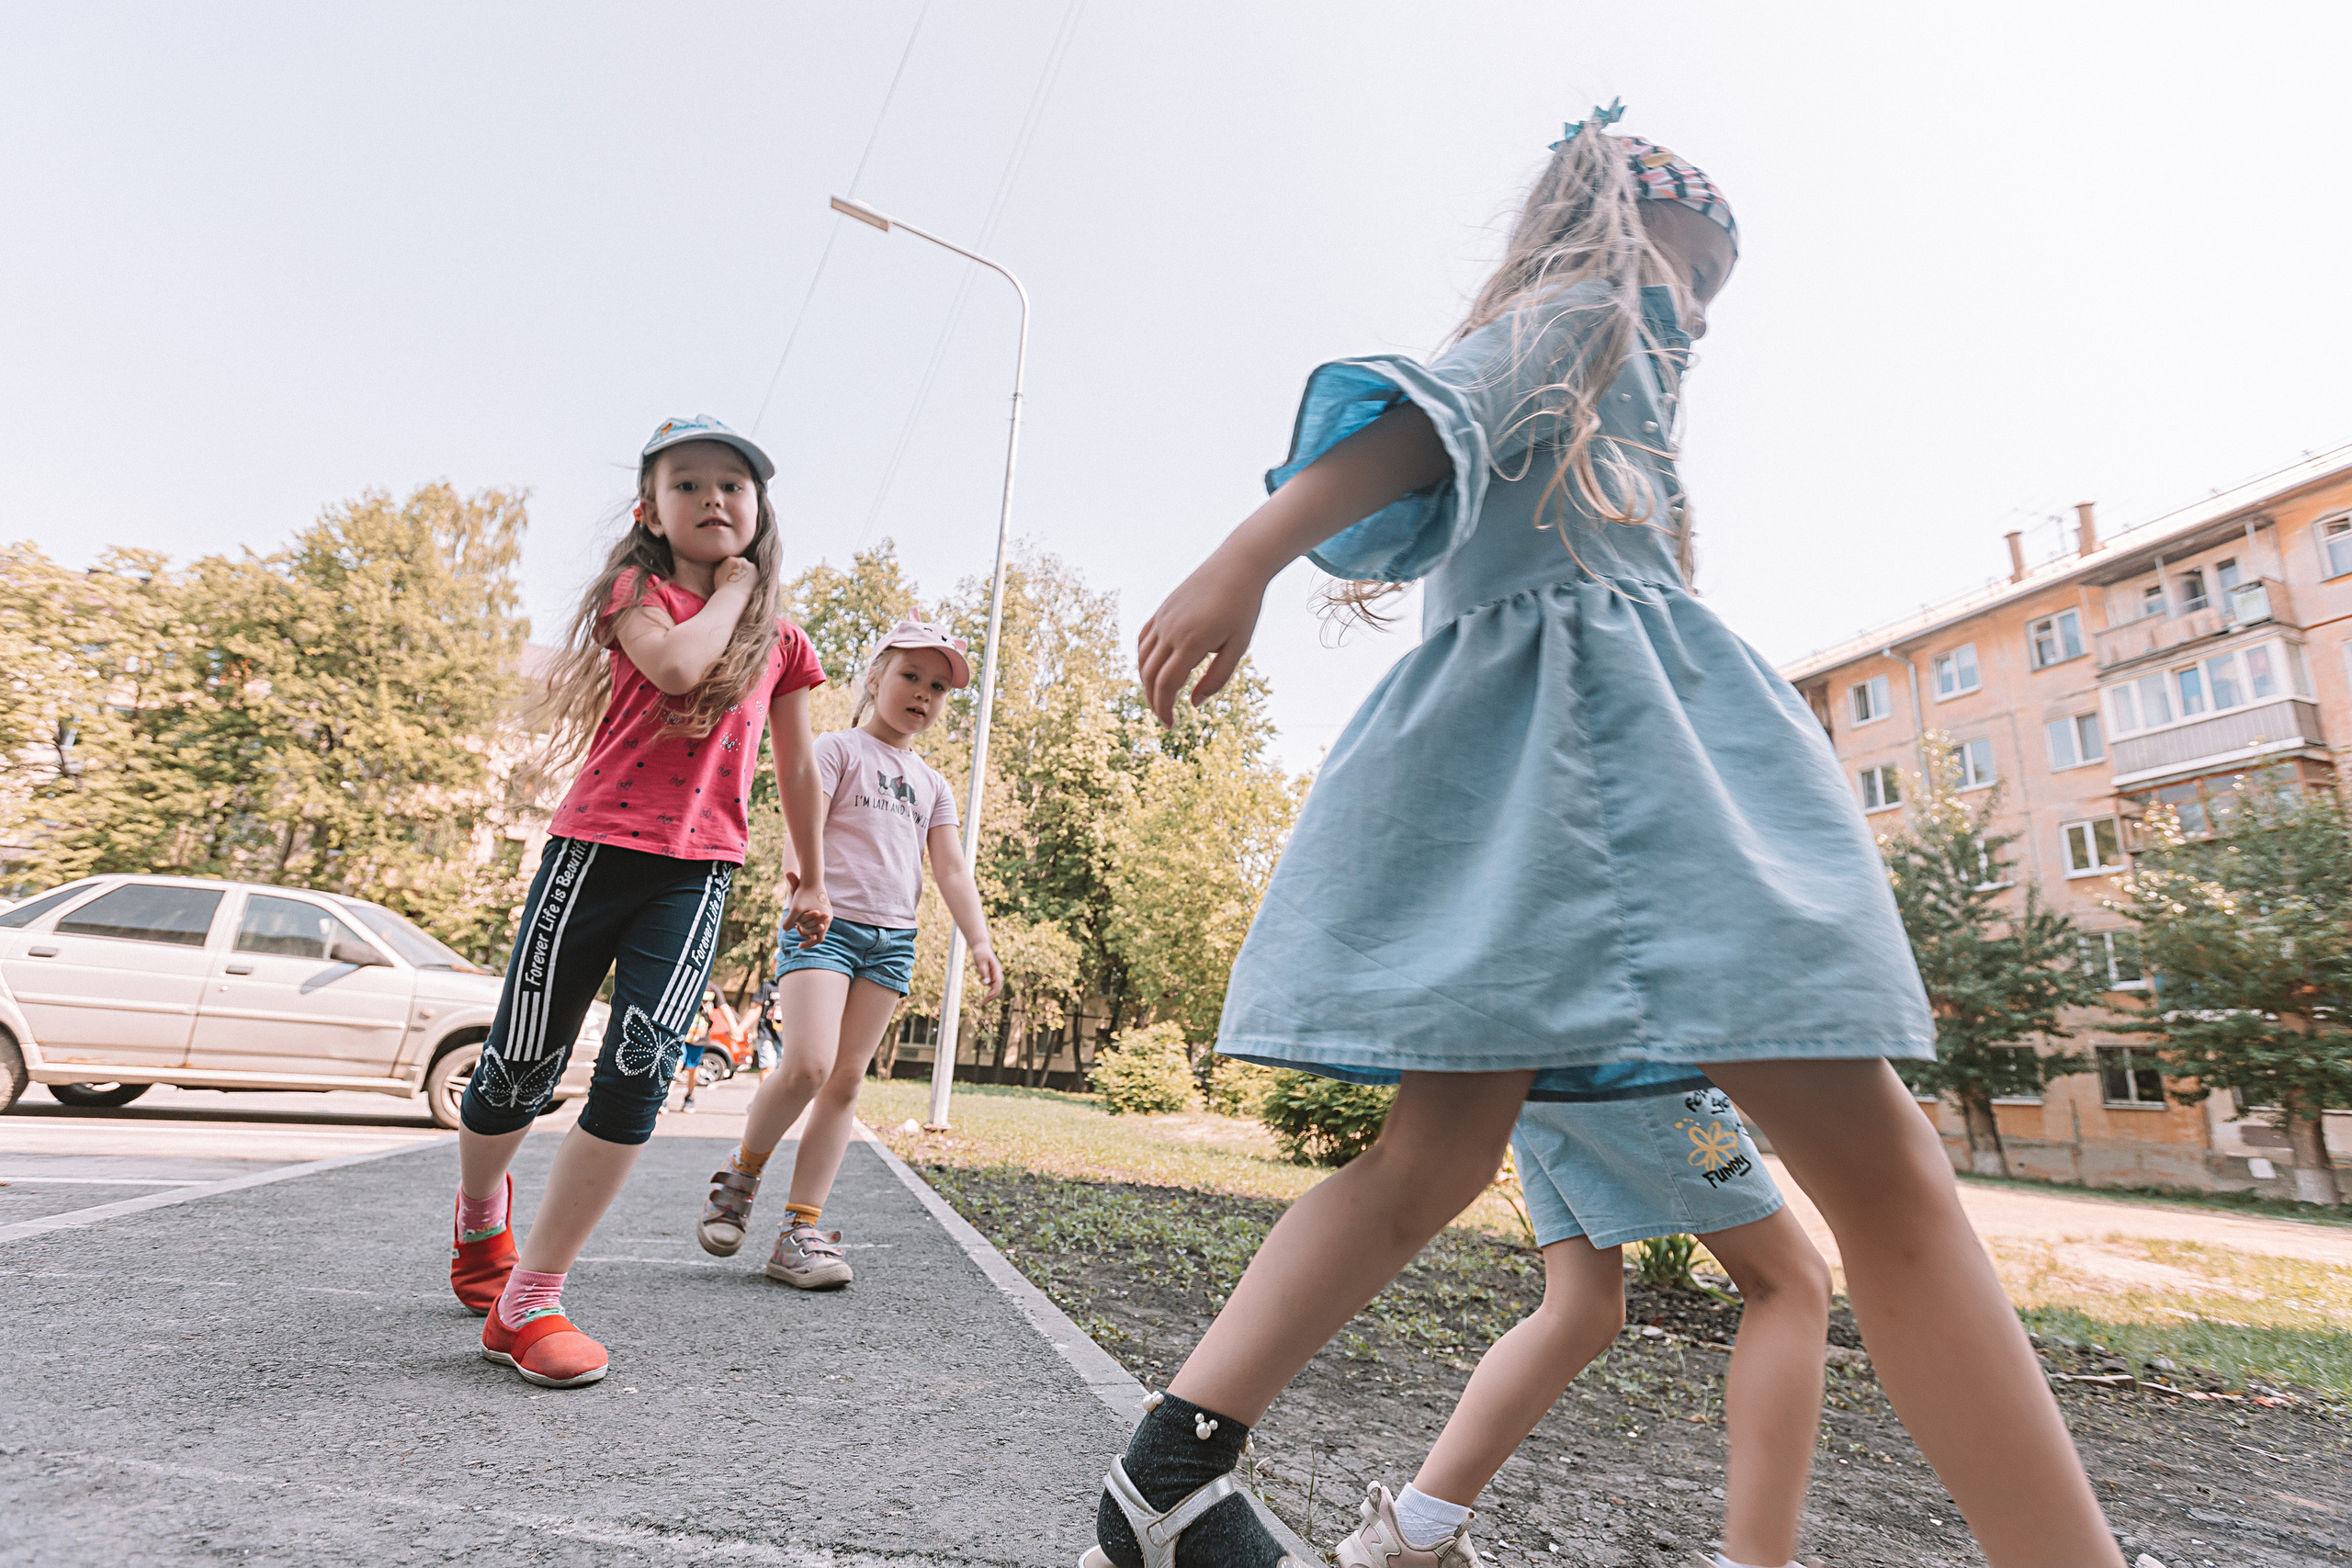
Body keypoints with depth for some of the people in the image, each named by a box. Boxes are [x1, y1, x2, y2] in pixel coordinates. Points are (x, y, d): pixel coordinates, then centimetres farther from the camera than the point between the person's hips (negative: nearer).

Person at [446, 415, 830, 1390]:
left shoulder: (780, 638, 14)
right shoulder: (637, 589, 5)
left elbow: (798, 768, 20)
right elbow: (678, 665, -19)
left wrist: (813, 877, 23)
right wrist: (729, 589, -2)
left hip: (697, 871, 2)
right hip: (596, 848, -1)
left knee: (642, 1064, -14)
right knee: (519, 1068, 6)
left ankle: (527, 1302, -2)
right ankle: (479, 1212, 39)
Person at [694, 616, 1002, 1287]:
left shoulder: (932, 784, 20)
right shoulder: (838, 749, 5)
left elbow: (952, 869, 14)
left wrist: (980, 941, 3)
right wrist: (806, 889, -28)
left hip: (892, 938, 5)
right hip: (827, 923, -5)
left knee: (846, 1081, 2)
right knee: (808, 1063, -18)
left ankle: (801, 1229, 6)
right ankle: (740, 1175, 9)